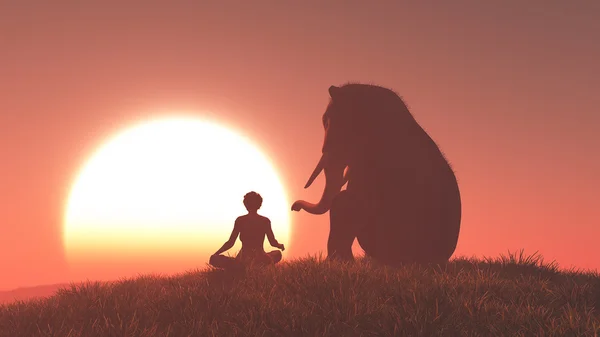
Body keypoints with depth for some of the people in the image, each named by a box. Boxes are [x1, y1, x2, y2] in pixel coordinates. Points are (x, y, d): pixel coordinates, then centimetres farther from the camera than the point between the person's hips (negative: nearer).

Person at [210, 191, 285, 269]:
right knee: (278, 254, 34)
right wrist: (280, 246, 26)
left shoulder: (240, 220, -3)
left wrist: (215, 254, 12)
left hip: (243, 260, -2)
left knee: (214, 259, 13)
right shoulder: (265, 221, -1)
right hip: (260, 259, 2)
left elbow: (230, 243, -1)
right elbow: (273, 243, 2)